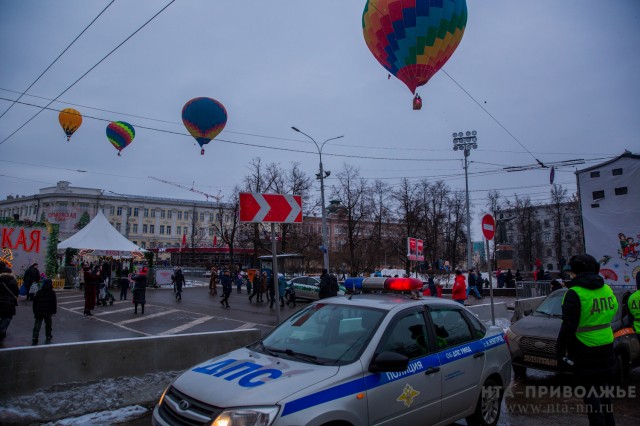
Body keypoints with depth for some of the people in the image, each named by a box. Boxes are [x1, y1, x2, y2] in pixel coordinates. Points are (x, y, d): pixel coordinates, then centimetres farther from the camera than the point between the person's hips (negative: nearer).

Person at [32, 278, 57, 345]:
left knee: (37, 326, 3)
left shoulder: (39, 292, 8)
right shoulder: (52, 293, 0)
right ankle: (48, 338, 21)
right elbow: (54, 303, 0)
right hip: (48, 312, -1)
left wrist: (34, 312, 19)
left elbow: (34, 302, 12)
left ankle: (35, 339, -5)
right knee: (48, 325, 14)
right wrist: (54, 311, 7)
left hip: (38, 312, 2)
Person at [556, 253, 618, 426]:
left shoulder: (575, 294, -19)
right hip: (605, 348, 7)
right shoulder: (607, 290, 4)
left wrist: (560, 351, -11)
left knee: (590, 391, 3)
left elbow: (567, 327, -20)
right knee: (603, 387, 21)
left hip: (585, 351, -7)